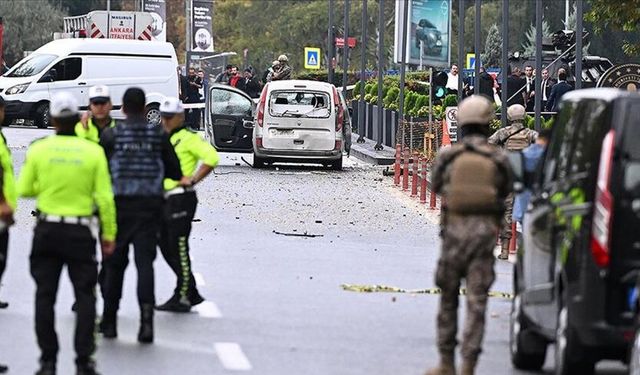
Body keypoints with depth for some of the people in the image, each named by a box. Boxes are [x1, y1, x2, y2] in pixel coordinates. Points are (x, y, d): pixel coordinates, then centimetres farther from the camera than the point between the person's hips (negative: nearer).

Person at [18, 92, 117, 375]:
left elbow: (24, 190, 2)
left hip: (47, 231, 1)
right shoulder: (93, 151, -6)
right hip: (80, 232, -1)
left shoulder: (38, 150, -5)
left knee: (45, 296, 8)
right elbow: (104, 198, -6)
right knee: (85, 296, 6)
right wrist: (109, 235, 2)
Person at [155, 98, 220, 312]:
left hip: (181, 198, -9)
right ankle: (193, 294, 19)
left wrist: (192, 180, -18)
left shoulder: (188, 139, -8)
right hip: (163, 199, 9)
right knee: (166, 248, 11)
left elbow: (211, 157, -19)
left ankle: (182, 297, -2)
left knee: (179, 248, -7)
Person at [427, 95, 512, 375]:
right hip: (485, 231, 0)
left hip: (454, 229, 0)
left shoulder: (447, 157, -3)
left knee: (448, 297, 14)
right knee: (476, 300, 2)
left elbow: (436, 186, 11)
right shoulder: (499, 159, -4)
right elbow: (505, 192, 7)